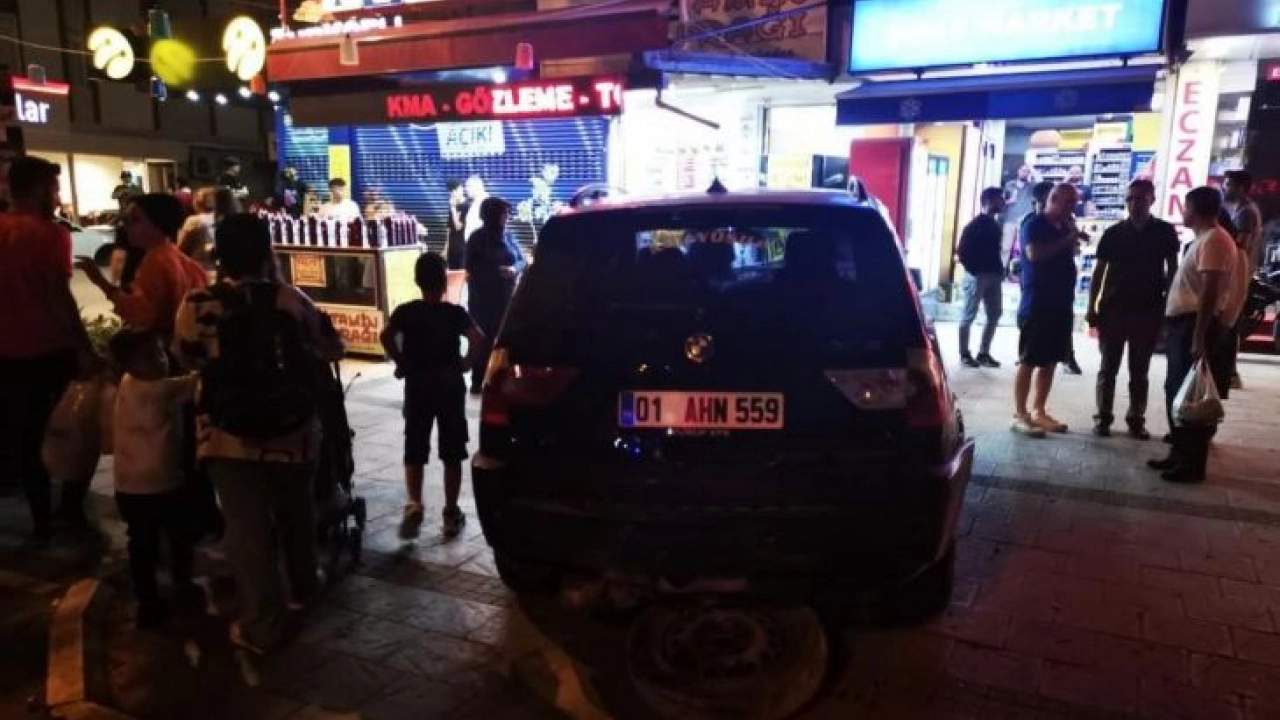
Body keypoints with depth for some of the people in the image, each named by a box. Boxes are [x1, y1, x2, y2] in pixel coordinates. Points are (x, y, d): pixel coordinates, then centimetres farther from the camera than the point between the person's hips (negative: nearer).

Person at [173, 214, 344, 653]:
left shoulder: (198, 305, -10)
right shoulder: (293, 301, -9)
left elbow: (185, 359, 6)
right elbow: (333, 350, 2)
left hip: (229, 435, -1)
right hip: (292, 430, 1)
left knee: (246, 526, 6)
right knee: (295, 511, 21)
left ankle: (261, 625, 12)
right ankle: (304, 585, 40)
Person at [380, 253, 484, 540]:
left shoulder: (406, 311, -1)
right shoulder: (455, 312, -4)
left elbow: (386, 336, -18)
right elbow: (478, 339, -20)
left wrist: (401, 363, -6)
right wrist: (465, 365, -8)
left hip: (417, 386, 1)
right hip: (450, 385, -1)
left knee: (414, 451, 10)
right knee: (452, 453, 8)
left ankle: (414, 505, -5)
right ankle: (451, 513, 13)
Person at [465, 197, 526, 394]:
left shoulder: (508, 236, 7)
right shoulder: (477, 238, -3)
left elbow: (522, 260, 7)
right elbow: (471, 267, -8)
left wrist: (514, 269, -15)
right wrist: (497, 270, -18)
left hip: (506, 294, 4)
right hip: (483, 296, -4)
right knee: (484, 336, -5)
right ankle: (478, 382, 0)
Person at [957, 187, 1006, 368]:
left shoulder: (995, 225, 14)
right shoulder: (975, 225, -10)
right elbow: (962, 251, -13)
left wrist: (999, 270, 9)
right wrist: (973, 270, -13)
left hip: (993, 276, 9)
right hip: (977, 276, -8)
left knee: (995, 314, 9)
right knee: (969, 315, -1)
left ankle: (984, 353, 16)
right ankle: (964, 354, 5)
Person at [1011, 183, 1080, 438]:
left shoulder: (1064, 227, 17)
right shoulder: (1034, 225, -6)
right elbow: (1034, 254, -23)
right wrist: (1066, 241, -16)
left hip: (1060, 306, 8)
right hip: (1036, 305, -8)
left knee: (1050, 361, 9)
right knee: (1028, 361, -6)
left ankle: (1039, 411, 16)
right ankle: (1020, 415, -2)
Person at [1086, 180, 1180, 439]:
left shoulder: (1165, 232, 2)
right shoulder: (1113, 233, 1)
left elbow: (1172, 269, 6)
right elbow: (1099, 271, 3)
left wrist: (1167, 304, -1)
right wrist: (1092, 307, -1)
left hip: (1148, 310, 0)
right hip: (1113, 308, 0)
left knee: (1140, 370, 8)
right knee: (1108, 368, 4)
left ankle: (1137, 419, 16)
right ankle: (1103, 417, 11)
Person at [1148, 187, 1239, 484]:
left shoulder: (1214, 241, -15)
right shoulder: (1202, 239, 17)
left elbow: (1210, 292, -23)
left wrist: (1200, 337, -26)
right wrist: (1187, 331, 19)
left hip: (1196, 325, -10)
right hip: (1183, 324, 10)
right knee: (1176, 392, 14)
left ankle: (1193, 464, 4)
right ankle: (1180, 454, 24)